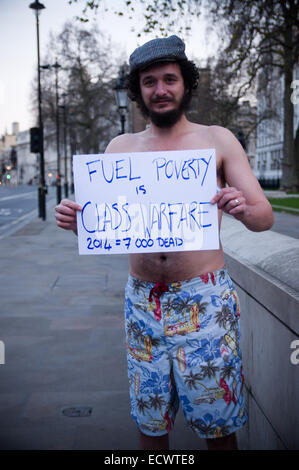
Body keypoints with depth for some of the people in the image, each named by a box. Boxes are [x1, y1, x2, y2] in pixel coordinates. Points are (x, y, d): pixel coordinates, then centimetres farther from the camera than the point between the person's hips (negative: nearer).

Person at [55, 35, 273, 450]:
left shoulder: (216, 140, 1)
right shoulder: (121, 147, 8)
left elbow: (265, 217, -1)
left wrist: (243, 210, -24)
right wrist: (74, 219, -13)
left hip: (205, 301, -2)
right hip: (143, 302, 2)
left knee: (217, 425, 7)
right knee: (150, 420, 13)